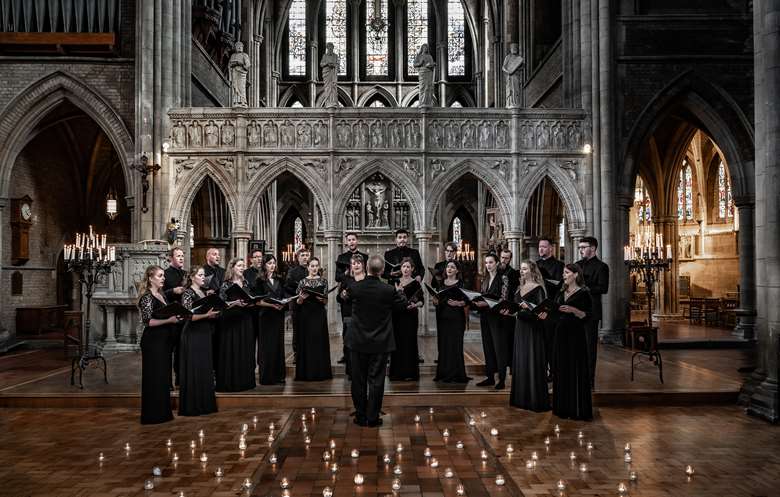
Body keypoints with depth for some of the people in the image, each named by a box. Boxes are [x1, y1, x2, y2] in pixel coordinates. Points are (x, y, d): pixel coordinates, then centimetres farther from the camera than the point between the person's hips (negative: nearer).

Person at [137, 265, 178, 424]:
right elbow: (148, 321, -20)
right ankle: (152, 415, 7)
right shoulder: (147, 297, -12)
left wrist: (176, 317, 7)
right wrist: (169, 320, -24)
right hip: (152, 341, -9)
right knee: (154, 377, -2)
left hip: (164, 340, 9)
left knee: (163, 376, 13)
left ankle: (162, 412, 23)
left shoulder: (162, 295, 13)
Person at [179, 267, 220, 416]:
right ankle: (191, 406, 5)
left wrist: (214, 313, 2)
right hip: (193, 335, -7)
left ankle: (204, 403, 17)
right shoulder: (188, 293, -8)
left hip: (205, 334, 7)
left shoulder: (204, 292, 14)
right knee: (193, 369, -3)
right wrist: (206, 315, -25)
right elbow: (188, 316, -16)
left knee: (205, 368, 9)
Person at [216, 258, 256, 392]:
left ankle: (245, 380, 16)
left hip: (245, 321, 5)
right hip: (231, 321, -5)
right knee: (231, 351, -4)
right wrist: (236, 303, -21)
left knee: (246, 351, 7)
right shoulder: (226, 285, -4)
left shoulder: (245, 283, 12)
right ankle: (230, 382, 4)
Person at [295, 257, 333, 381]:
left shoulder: (323, 281, 5)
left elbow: (326, 301, 5)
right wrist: (302, 298, -17)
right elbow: (298, 302, 4)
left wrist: (321, 299, -16)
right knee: (306, 341, 1)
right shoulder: (303, 282, 4)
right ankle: (306, 372, 9)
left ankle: (320, 372, 10)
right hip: (305, 315, 0)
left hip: (319, 315, 1)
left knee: (320, 341, 1)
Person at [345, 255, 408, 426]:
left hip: (358, 341, 2)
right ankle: (372, 417, 12)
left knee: (358, 380, 12)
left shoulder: (354, 288, -11)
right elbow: (403, 304, 2)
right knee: (376, 380, 7)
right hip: (380, 343, -2)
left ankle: (360, 416, 21)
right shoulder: (389, 290, -15)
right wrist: (400, 291, 22)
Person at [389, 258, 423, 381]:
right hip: (397, 315, 1)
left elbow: (421, 301, 2)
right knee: (398, 342, 2)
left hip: (411, 316, -1)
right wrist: (396, 291, -15)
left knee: (409, 342, -1)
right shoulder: (395, 282, 7)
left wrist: (415, 305, -18)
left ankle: (409, 372, 7)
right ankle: (397, 372, 11)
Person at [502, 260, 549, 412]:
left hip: (533, 329, -7)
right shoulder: (520, 289, 14)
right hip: (520, 328, 7)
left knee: (532, 362, -5)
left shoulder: (538, 288, -8)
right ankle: (522, 398, 18)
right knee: (520, 362, 9)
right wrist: (510, 312, 1)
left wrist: (528, 307, -29)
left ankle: (536, 400, 3)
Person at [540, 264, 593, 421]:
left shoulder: (583, 293, -6)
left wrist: (573, 310, -24)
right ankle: (563, 407, 16)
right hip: (561, 334, 7)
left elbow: (588, 316, -11)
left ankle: (578, 409, 3)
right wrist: (546, 315, -4)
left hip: (576, 336, -7)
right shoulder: (561, 293, 14)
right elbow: (555, 313, 15)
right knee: (561, 370, 8)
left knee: (576, 371, -4)